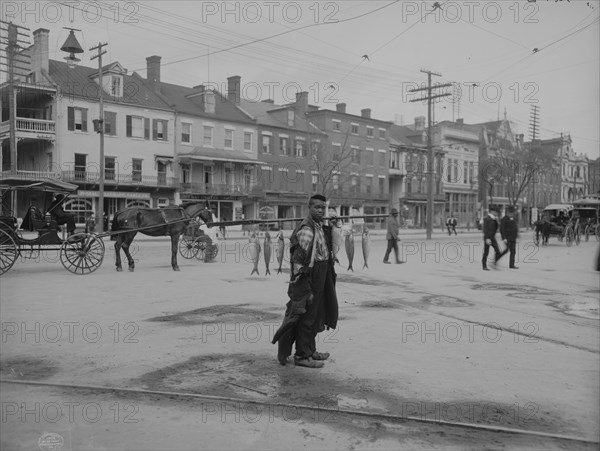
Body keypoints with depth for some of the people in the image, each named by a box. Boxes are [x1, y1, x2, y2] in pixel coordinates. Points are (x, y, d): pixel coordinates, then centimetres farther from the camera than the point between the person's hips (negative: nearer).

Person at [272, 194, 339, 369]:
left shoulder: (321, 227, 11)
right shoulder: (306, 230, -20)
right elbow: (299, 262, -23)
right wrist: (306, 290, -23)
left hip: (320, 280, 10)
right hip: (308, 281, -10)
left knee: (315, 316, 18)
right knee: (307, 318, -1)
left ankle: (310, 350, 32)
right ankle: (302, 356, 10)